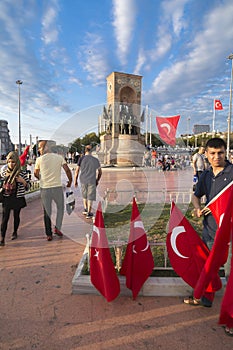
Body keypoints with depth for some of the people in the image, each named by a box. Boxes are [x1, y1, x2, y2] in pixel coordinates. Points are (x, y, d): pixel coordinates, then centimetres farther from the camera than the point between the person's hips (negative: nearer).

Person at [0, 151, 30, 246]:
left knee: (16, 216, 15)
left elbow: (27, 187, -2)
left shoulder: (22, 173, -8)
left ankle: (15, 232, 38)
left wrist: (23, 181, -19)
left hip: (18, 199, -1)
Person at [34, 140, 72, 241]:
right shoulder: (59, 157, 0)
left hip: (44, 188, 0)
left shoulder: (39, 159, -2)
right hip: (57, 187, 0)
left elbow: (36, 174, 9)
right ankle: (57, 228, 10)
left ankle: (49, 234, 15)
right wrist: (70, 181, 6)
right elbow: (67, 170, -8)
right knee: (60, 208, 21)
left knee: (47, 212, 12)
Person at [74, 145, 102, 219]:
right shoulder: (96, 160, 3)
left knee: (84, 195, 22)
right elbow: (100, 172, 10)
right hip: (92, 181, -1)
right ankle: (89, 213, 7)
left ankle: (85, 209, 23)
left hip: (83, 180, 1)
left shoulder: (81, 159, -1)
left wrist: (75, 181, 8)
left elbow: (77, 171, -2)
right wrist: (97, 180, 21)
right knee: (90, 197, 6)